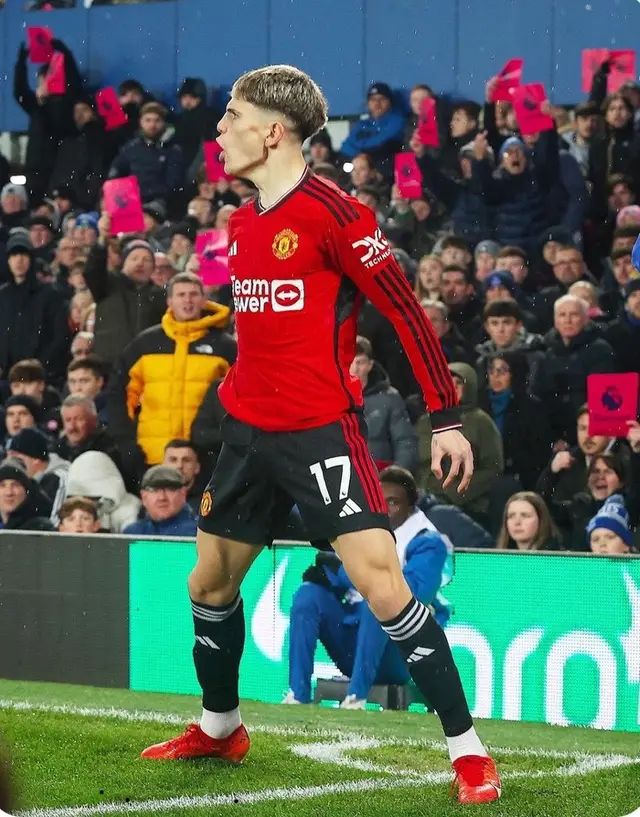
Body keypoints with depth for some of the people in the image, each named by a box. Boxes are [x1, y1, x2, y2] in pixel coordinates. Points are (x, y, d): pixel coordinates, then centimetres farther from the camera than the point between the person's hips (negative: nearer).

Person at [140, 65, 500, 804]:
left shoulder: (330, 211, -14)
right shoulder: (240, 223, 10)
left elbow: (405, 310, -13)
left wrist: (446, 416, -16)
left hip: (321, 430, -8)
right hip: (249, 430, 8)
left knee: (382, 585, -16)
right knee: (210, 584, 15)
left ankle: (467, 751, -9)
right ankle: (219, 728, 37)